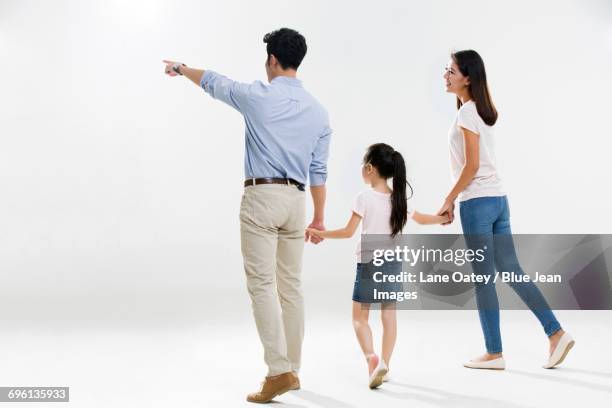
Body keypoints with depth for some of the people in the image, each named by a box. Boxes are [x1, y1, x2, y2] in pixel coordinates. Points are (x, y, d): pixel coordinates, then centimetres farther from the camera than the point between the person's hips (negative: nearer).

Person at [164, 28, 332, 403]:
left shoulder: (258, 96, -5)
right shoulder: (318, 110, 9)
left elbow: (213, 82, 14)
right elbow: (319, 171, 10)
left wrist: (180, 68, 34)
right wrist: (319, 217, 15)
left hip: (262, 196, -5)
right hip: (296, 200, 6)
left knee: (262, 284, -6)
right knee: (291, 286, 11)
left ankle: (279, 371, -11)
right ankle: (291, 369, 19)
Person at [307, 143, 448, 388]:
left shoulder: (365, 198, -12)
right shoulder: (399, 199, 4)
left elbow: (348, 232, -13)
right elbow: (421, 219, 20)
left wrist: (320, 233, -1)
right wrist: (443, 218, 40)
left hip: (369, 263, -5)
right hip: (393, 263, 5)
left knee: (359, 317, 5)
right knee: (389, 316, 10)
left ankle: (372, 359, -14)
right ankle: (383, 366, 15)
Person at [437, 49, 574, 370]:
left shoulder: (466, 113, -12)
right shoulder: (482, 111, 15)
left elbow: (472, 165, -16)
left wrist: (448, 200, -10)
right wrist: (455, 199, 19)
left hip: (477, 202, -9)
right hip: (497, 199, 9)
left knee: (483, 279, -1)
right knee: (511, 271, 12)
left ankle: (494, 354, 8)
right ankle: (556, 333, 13)